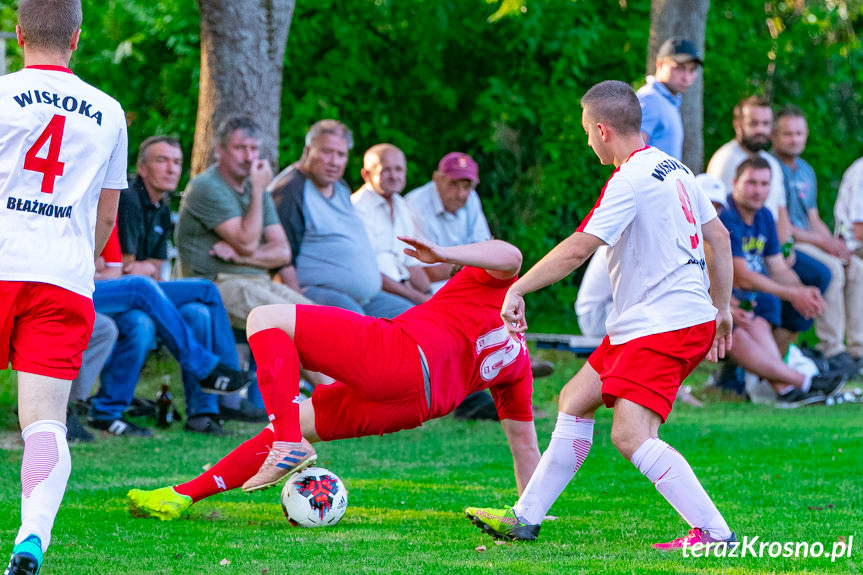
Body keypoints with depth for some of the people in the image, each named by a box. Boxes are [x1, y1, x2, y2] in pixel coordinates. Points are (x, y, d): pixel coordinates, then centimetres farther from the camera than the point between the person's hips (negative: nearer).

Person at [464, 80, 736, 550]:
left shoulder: (631, 181, -16)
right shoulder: (674, 170, 13)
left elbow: (578, 249, -21)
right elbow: (718, 238, 19)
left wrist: (517, 289, -14)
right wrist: (722, 308, 25)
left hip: (665, 325, -11)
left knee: (631, 436, -20)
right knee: (575, 400, 14)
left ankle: (714, 533, -20)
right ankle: (525, 517, 19)